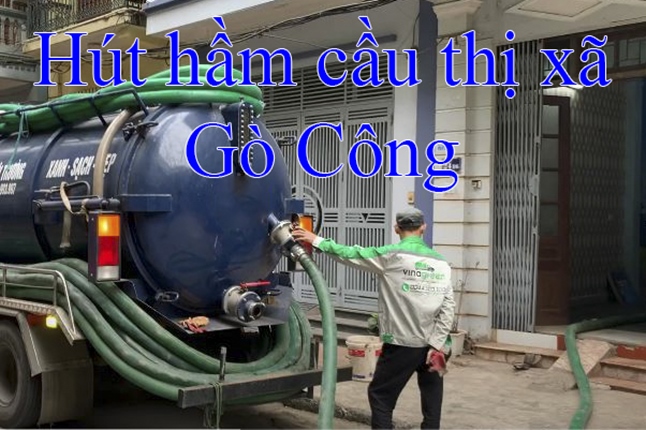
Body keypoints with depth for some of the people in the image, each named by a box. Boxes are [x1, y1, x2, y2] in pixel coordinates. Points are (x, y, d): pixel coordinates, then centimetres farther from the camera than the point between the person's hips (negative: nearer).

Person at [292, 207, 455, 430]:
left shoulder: (390, 255, -9)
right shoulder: (440, 262, 3)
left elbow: (352, 254, -5)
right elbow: (448, 307, -3)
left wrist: (317, 241, 5)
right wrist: (436, 345, -3)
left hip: (402, 344, -4)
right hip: (432, 344, 4)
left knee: (380, 396, 9)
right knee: (432, 398, 15)